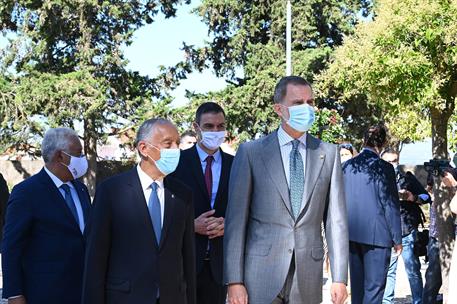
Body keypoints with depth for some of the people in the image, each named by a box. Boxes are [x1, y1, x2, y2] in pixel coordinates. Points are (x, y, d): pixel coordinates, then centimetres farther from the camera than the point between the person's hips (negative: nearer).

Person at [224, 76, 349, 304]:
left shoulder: (328, 154, 6)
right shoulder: (251, 152, 0)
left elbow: (335, 219, 5)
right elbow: (236, 219, -2)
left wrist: (339, 278, -1)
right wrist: (234, 280, -7)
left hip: (308, 278, 2)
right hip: (261, 276, -2)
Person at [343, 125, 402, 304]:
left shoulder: (347, 166, 4)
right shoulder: (383, 168, -12)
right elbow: (390, 206, -10)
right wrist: (397, 239, -3)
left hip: (352, 235, 6)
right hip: (377, 235, -6)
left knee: (357, 284, 15)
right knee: (374, 286, -1)